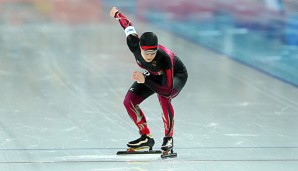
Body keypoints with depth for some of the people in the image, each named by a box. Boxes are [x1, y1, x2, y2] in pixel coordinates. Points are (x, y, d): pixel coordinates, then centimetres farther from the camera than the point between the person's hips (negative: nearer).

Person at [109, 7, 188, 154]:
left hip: (176, 74, -6)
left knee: (164, 97, -36)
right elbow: (128, 27, -10)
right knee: (129, 102, -8)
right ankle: (146, 138, 8)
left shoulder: (164, 58, -45)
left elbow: (168, 90, -45)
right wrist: (117, 14, 8)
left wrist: (145, 80, -51)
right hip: (152, 74, 6)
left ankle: (168, 138, -16)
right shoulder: (134, 45, -33)